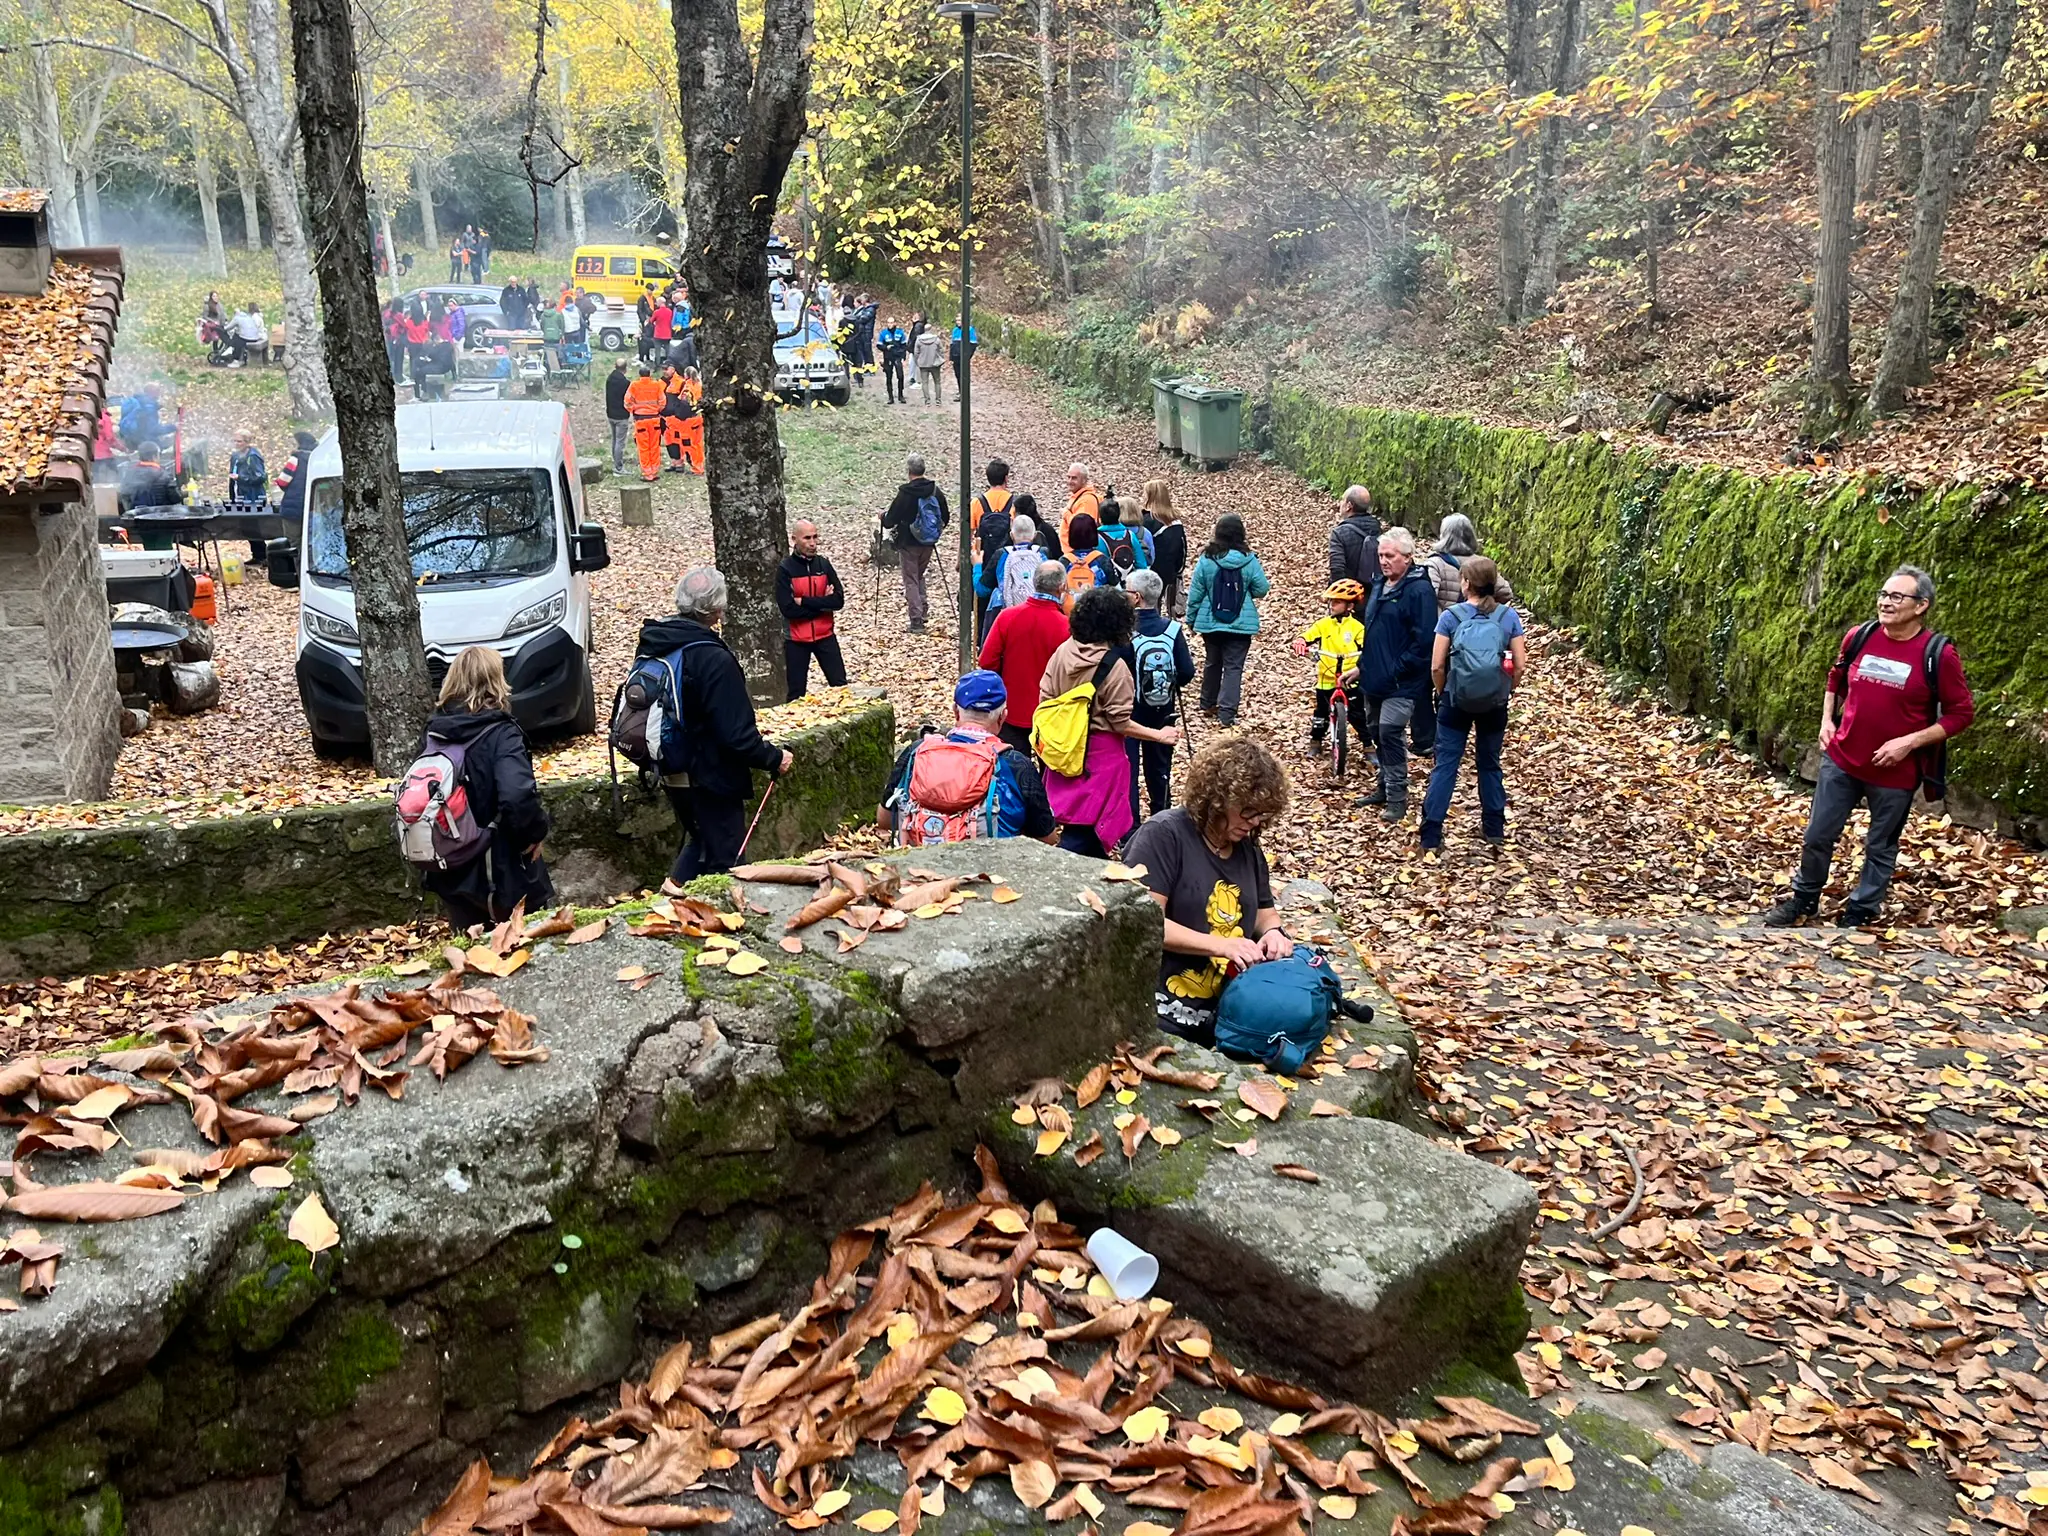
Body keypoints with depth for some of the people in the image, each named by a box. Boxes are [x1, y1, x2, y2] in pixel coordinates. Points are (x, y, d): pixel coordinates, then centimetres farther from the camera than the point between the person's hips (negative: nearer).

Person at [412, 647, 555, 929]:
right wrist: (536, 832, -15)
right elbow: (519, 797, -32)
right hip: (503, 872, -5)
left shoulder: (433, 732, 1)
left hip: (450, 872, 6)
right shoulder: (502, 735, -18)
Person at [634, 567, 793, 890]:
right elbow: (736, 733, -25)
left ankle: (678, 882, 21)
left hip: (673, 774, 8)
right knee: (723, 854, 7)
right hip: (711, 777, -8)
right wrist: (774, 758, -10)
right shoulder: (713, 659, -26)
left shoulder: (650, 645, 0)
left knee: (700, 835, 29)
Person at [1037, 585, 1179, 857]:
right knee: (1087, 820, 4)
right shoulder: (1115, 665, -20)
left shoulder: (1063, 650, -4)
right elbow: (1120, 723, -18)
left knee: (1077, 812, 21)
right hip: (1099, 752, -7)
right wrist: (1160, 735, -7)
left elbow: (1045, 699, 1)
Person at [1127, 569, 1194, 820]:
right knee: (1159, 767, 18)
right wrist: (1169, 684, 11)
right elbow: (1187, 672, -8)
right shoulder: (1173, 629, -9)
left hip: (1128, 710, -4)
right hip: (1162, 710, 4)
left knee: (1127, 769, 5)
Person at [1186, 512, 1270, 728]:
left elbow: (1195, 593, -3)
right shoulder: (1249, 560, -11)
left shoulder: (1206, 560, -9)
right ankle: (1227, 713, -5)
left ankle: (1208, 705, 33)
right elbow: (1262, 589, -2)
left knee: (1211, 663, 19)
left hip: (1210, 622, 2)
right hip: (1241, 624, -2)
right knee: (1234, 667, 1)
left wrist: (1191, 618, 9)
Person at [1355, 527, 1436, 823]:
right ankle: (1384, 787, 29)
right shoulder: (1380, 585, 13)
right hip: (1374, 678, 9)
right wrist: (1364, 663, 17)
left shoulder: (1419, 590, -14)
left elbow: (1424, 639, -19)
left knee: (1390, 732, -13)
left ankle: (1397, 798, -4)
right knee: (1375, 731, 15)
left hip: (1400, 683, -9)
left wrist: (1398, 671, -19)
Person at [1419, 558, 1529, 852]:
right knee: (1489, 764, 17)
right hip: (1494, 704, 2)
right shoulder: (1508, 616, -4)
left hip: (1456, 702, -2)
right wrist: (1505, 691, 12)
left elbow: (1437, 666, -10)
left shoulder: (1450, 616, -10)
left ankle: (1430, 835, 2)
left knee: (1445, 765, 3)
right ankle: (1494, 828, 25)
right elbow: (1520, 665, -4)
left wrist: (1443, 693, 7)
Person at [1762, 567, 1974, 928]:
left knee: (1880, 848, 12)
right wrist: (1827, 720, 4)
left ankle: (1859, 914, 28)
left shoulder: (1938, 654, -15)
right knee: (1818, 836, 11)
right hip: (1841, 760, 3)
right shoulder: (1859, 637, -3)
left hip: (1896, 773, -3)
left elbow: (1961, 713, -9)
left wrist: (1910, 742, -18)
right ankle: (1804, 898, 31)